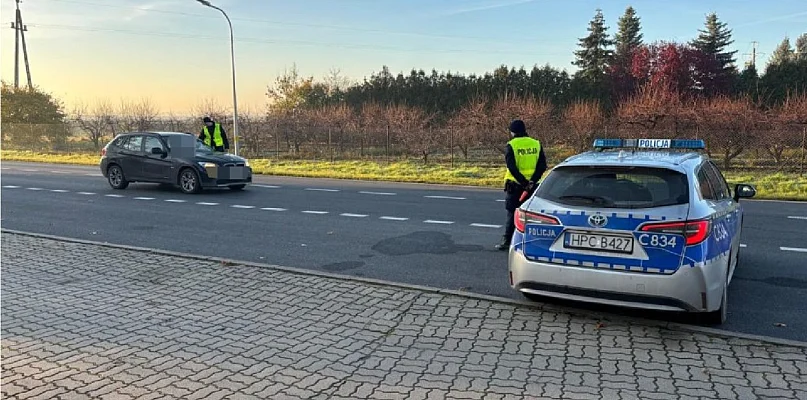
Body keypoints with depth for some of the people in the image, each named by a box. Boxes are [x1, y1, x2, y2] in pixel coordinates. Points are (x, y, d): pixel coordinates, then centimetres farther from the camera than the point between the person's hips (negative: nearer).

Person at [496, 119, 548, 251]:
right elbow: (542, 166, -2)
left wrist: (524, 183, -15)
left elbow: (512, 167, -16)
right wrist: (532, 181, -10)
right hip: (532, 186, 3)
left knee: (512, 213, 5)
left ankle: (507, 241, 5)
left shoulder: (511, 145, -7)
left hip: (515, 185, -3)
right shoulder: (536, 144, 4)